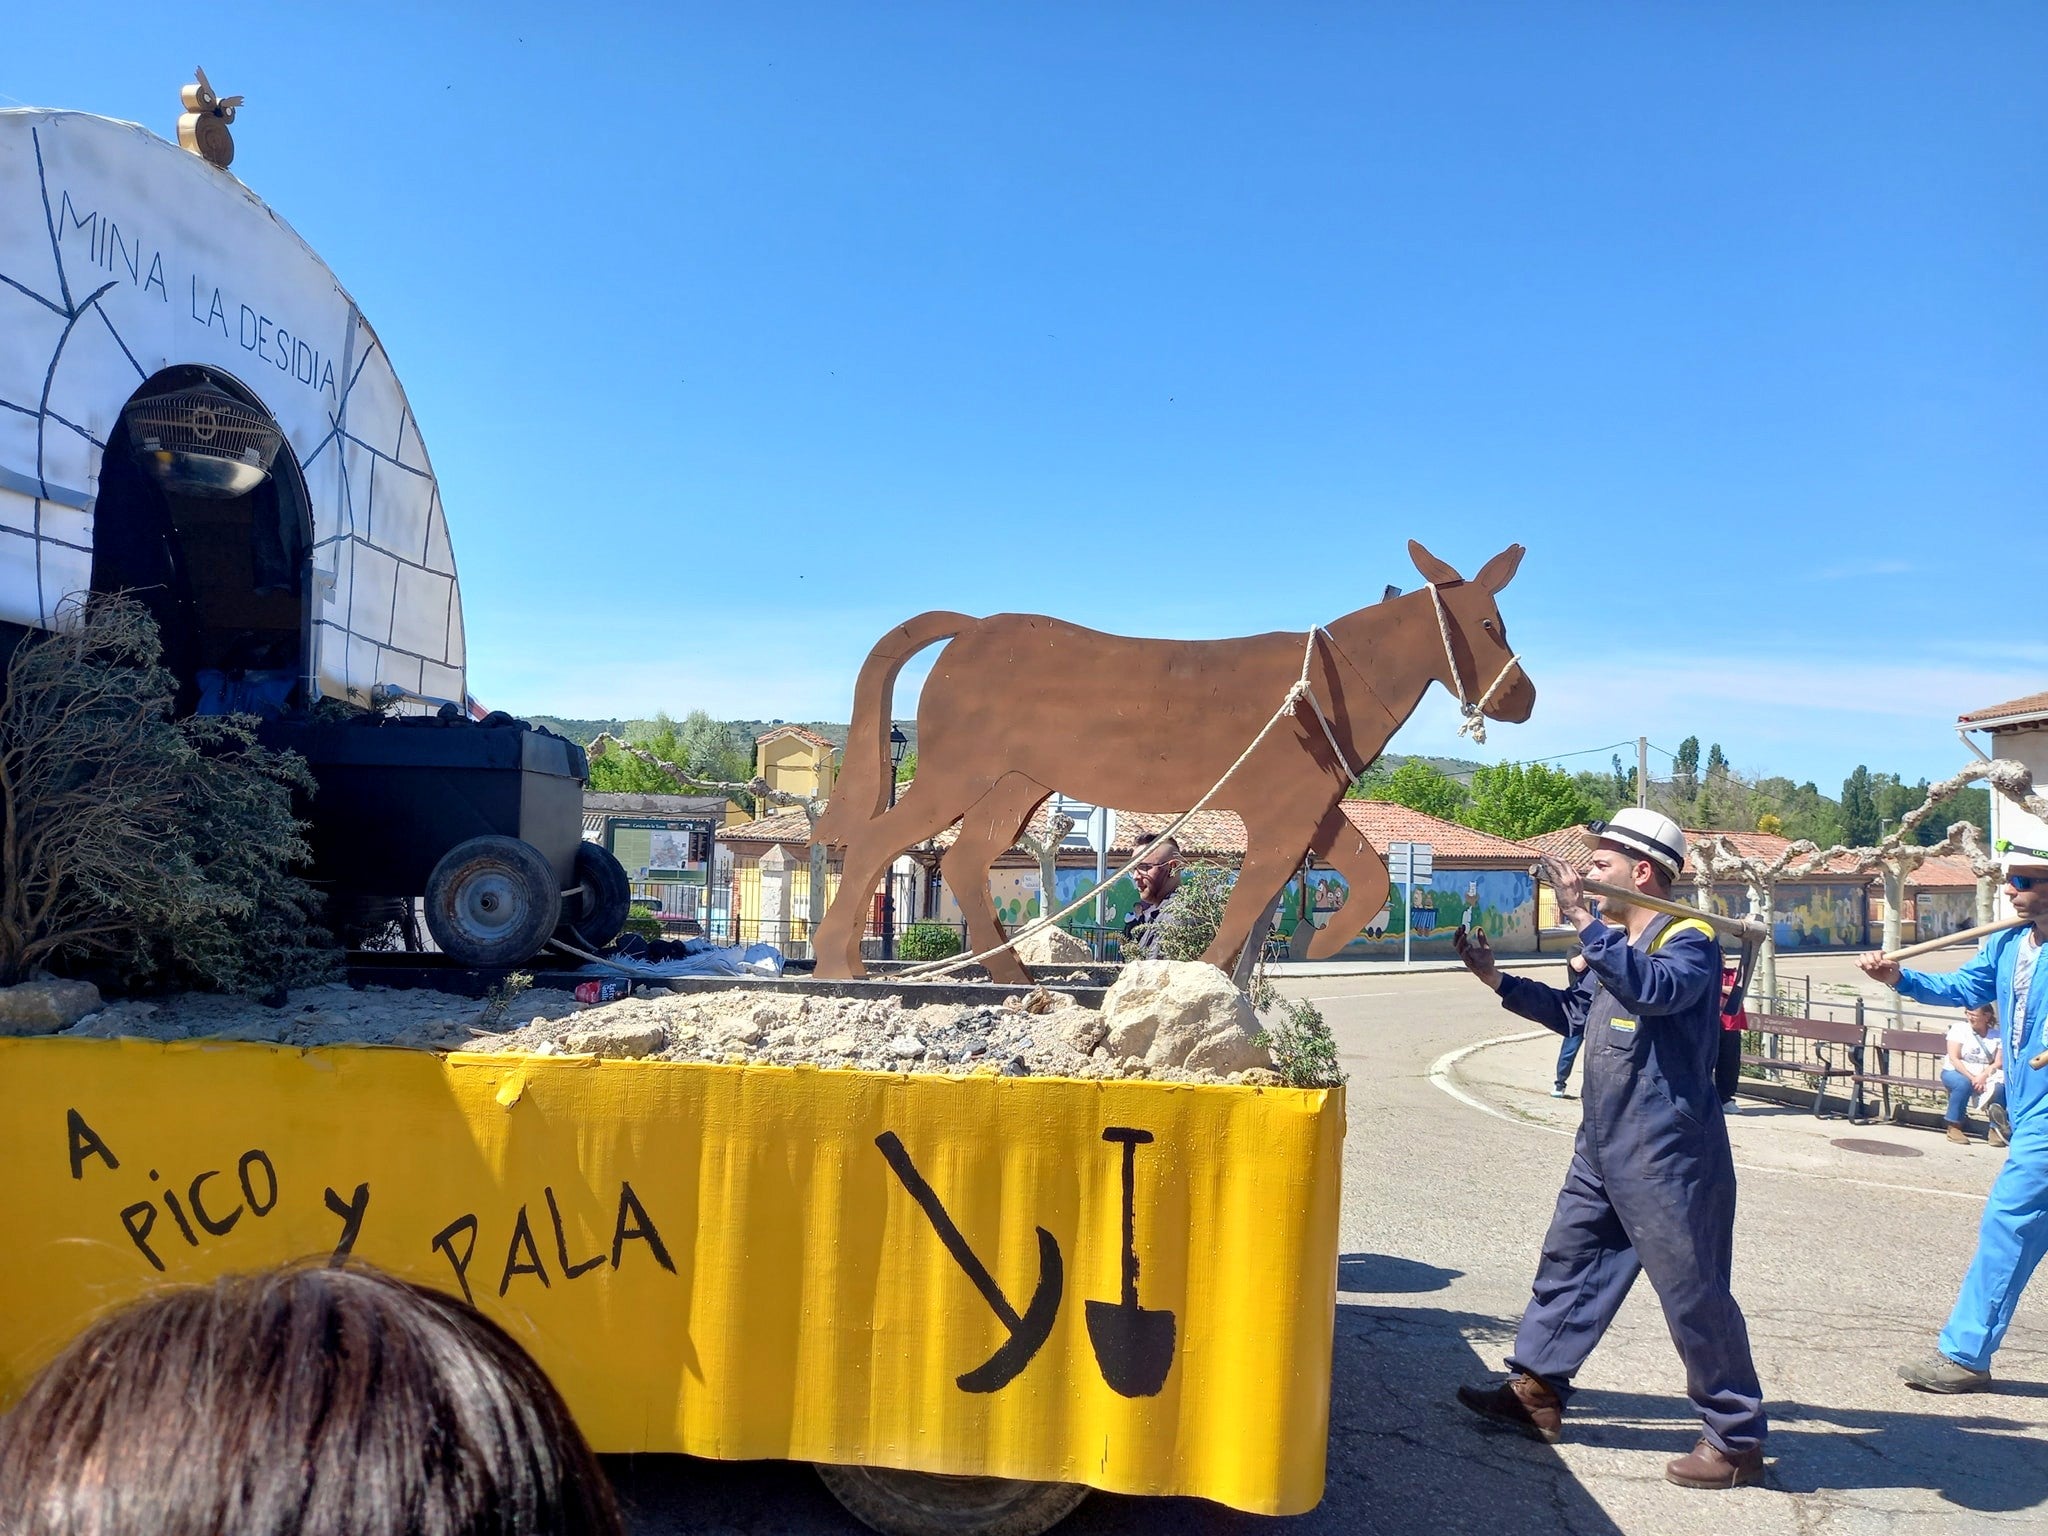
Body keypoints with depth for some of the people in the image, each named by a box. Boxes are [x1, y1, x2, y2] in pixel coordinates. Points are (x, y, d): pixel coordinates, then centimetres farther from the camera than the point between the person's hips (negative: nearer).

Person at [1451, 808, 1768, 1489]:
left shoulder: (1689, 940, -14)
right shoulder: (1619, 943, 13)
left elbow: (1654, 988, -36)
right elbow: (1573, 1009, 25)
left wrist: (1584, 920, -36)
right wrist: (1496, 979, 18)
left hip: (1666, 1156, -9)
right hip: (1602, 1146, 10)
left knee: (1694, 1294, 0)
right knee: (1568, 1264, 16)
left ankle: (1737, 1439, 13)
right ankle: (1535, 1393, 28)